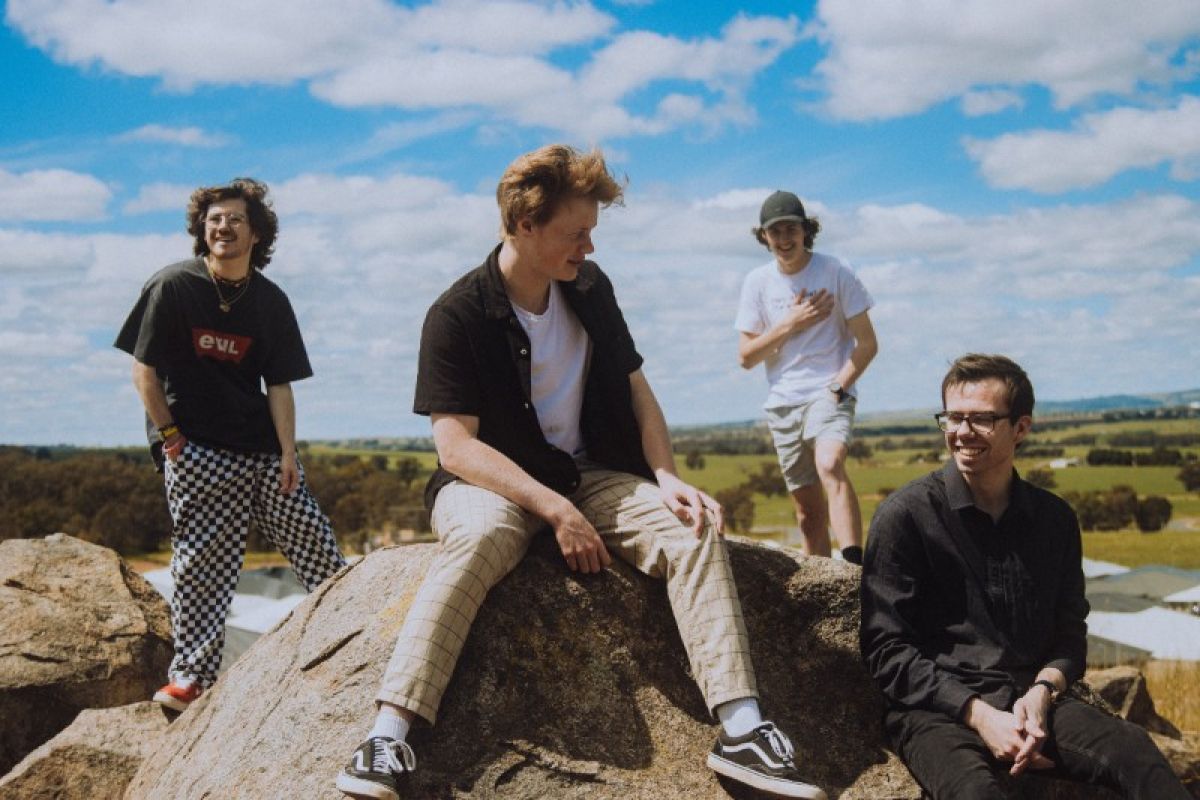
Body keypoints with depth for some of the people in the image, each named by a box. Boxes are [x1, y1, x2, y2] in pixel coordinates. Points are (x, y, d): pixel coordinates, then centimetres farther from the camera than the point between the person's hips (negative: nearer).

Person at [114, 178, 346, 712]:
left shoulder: (270, 302, 5)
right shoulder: (172, 286, -3)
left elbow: (279, 385, 4)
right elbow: (144, 370, -2)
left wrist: (288, 453, -6)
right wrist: (170, 436, -6)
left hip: (261, 446, 3)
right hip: (193, 449, -3)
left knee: (315, 542, 2)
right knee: (201, 560, -3)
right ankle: (191, 677, 8)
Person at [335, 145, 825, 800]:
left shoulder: (590, 290, 4)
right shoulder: (457, 315, -12)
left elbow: (636, 391, 9)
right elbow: (456, 445, -18)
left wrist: (667, 479, -9)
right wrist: (555, 510, -27)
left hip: (591, 476, 5)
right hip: (493, 482, -4)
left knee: (693, 527, -22)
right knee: (482, 534, -40)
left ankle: (740, 727, -27)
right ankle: (389, 734, -42)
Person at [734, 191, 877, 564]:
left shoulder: (835, 272, -3)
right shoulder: (757, 282, 5)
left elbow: (867, 344, -2)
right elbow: (746, 356, 3)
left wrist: (837, 387, -14)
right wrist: (790, 325, -9)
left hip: (829, 393, -4)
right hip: (782, 403, 4)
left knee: (829, 465, -32)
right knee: (808, 512, 6)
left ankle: (855, 568, -41)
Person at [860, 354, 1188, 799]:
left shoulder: (1055, 519, 12)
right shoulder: (905, 515, -2)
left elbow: (1069, 631, 16)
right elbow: (886, 648, -5)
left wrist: (1043, 691, -6)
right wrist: (979, 715, -14)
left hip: (1031, 700, 4)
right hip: (935, 709, -4)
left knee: (1135, 752, -26)